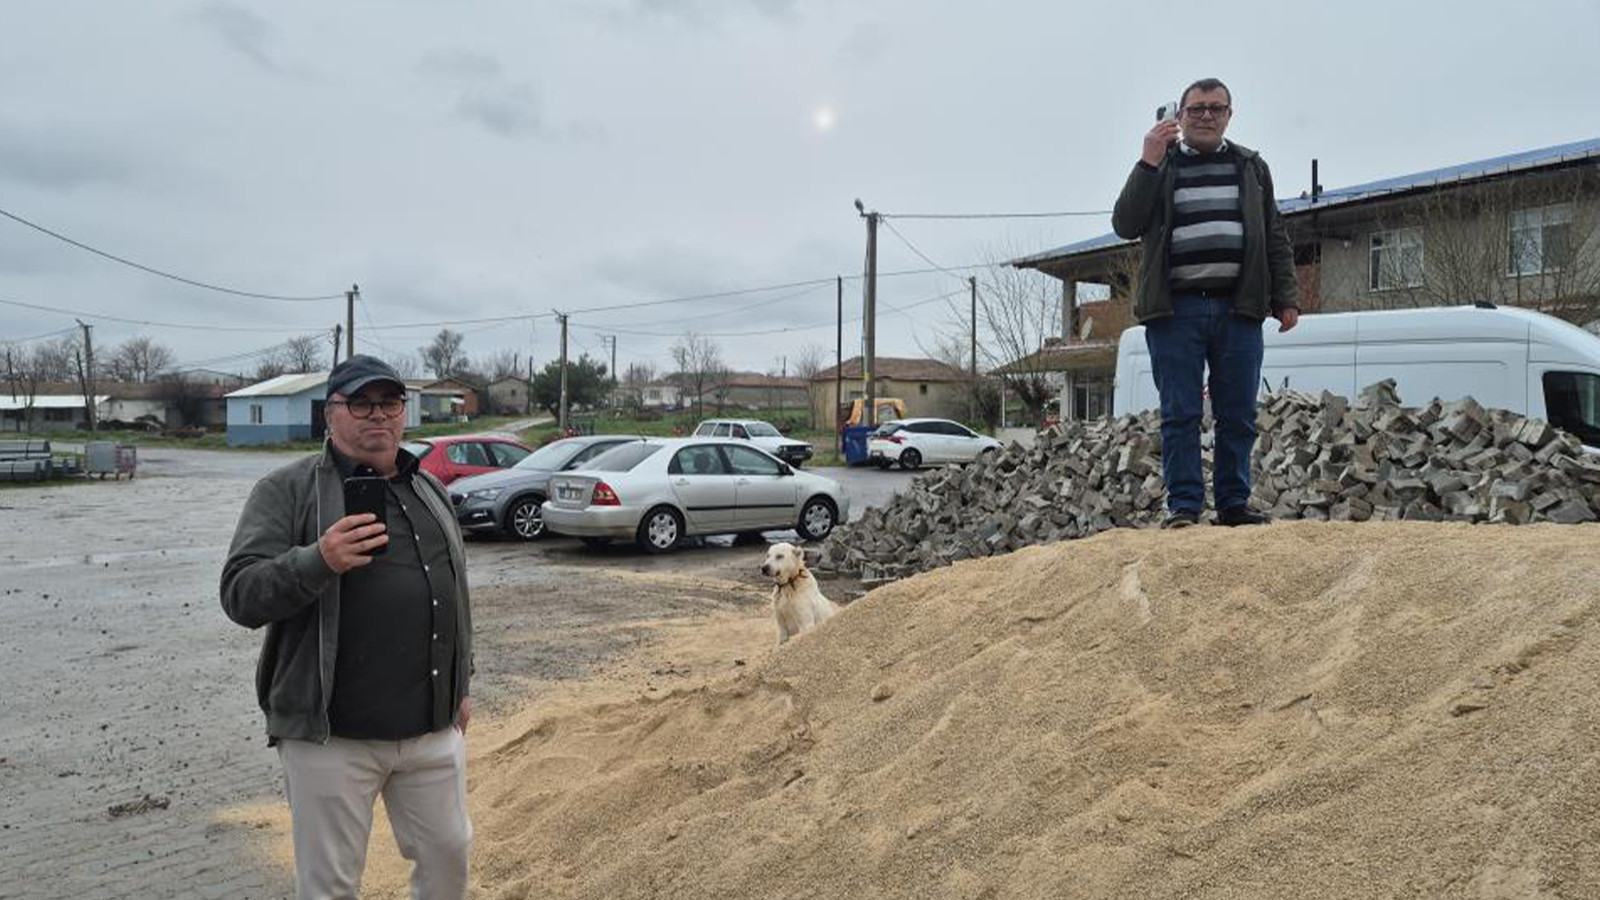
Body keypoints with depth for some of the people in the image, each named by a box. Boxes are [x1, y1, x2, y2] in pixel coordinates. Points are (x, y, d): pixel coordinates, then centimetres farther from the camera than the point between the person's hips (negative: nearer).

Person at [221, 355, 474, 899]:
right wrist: (317, 562, -30)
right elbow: (241, 595, -13)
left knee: (448, 855, 17)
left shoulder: (429, 490, 11)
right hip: (329, 733, -4)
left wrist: (462, 684, 18)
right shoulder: (287, 491, -6)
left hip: (434, 727, 5)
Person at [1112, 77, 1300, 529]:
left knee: (1238, 416, 4)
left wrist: (1285, 298, 10)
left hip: (1238, 310, 3)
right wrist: (1149, 163, -11)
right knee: (1180, 416, -2)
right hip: (1175, 310, -2)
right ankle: (1183, 505, 4)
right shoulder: (1160, 166, 10)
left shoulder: (1252, 167, 18)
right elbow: (1125, 224, -5)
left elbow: (1275, 239, 18)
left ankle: (1234, 504, 12)